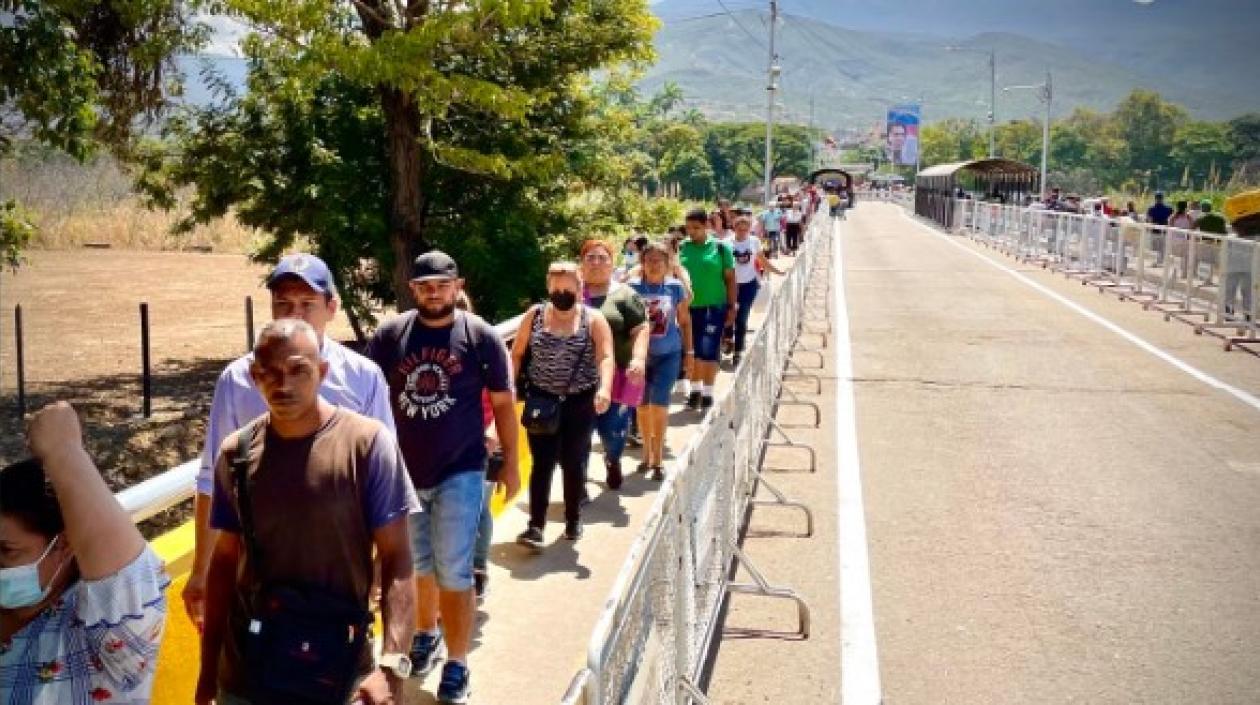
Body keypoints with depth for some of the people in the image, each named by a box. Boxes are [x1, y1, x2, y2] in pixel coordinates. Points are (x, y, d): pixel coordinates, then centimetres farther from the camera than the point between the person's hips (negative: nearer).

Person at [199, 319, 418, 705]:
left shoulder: (366, 443, -13)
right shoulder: (236, 453, -1)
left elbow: (396, 559, -13)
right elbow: (225, 561, 7)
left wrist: (392, 664, -23)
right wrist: (208, 669, 9)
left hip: (336, 674, -3)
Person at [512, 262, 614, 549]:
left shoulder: (593, 319, -4)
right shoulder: (534, 315, 2)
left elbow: (605, 357, -16)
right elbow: (517, 353, 9)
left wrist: (605, 388, -33)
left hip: (580, 403, -1)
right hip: (541, 401, 1)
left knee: (574, 464, 9)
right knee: (542, 463, -3)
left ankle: (573, 520, 25)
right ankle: (536, 526, -4)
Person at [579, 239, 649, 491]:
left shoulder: (624, 295, 2)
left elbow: (641, 330, -4)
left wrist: (638, 359, -20)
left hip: (616, 377, -2)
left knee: (613, 432, 0)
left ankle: (612, 459, 36)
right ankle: (578, 483, 18)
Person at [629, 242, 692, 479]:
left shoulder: (675, 287, -2)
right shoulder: (634, 287, -5)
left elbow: (684, 321, 7)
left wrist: (689, 352, 7)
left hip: (668, 355, -1)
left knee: (659, 405, -7)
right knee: (643, 405, 11)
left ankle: (658, 459, 3)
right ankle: (647, 453, 29)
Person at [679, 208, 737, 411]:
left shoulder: (720, 247, -4)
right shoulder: (681, 248, 2)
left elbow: (730, 279, 0)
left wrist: (731, 306, -3)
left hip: (714, 307, -2)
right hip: (688, 307, 3)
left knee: (709, 351, 0)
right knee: (693, 350, 11)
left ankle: (708, 392, 12)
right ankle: (695, 390, 25)